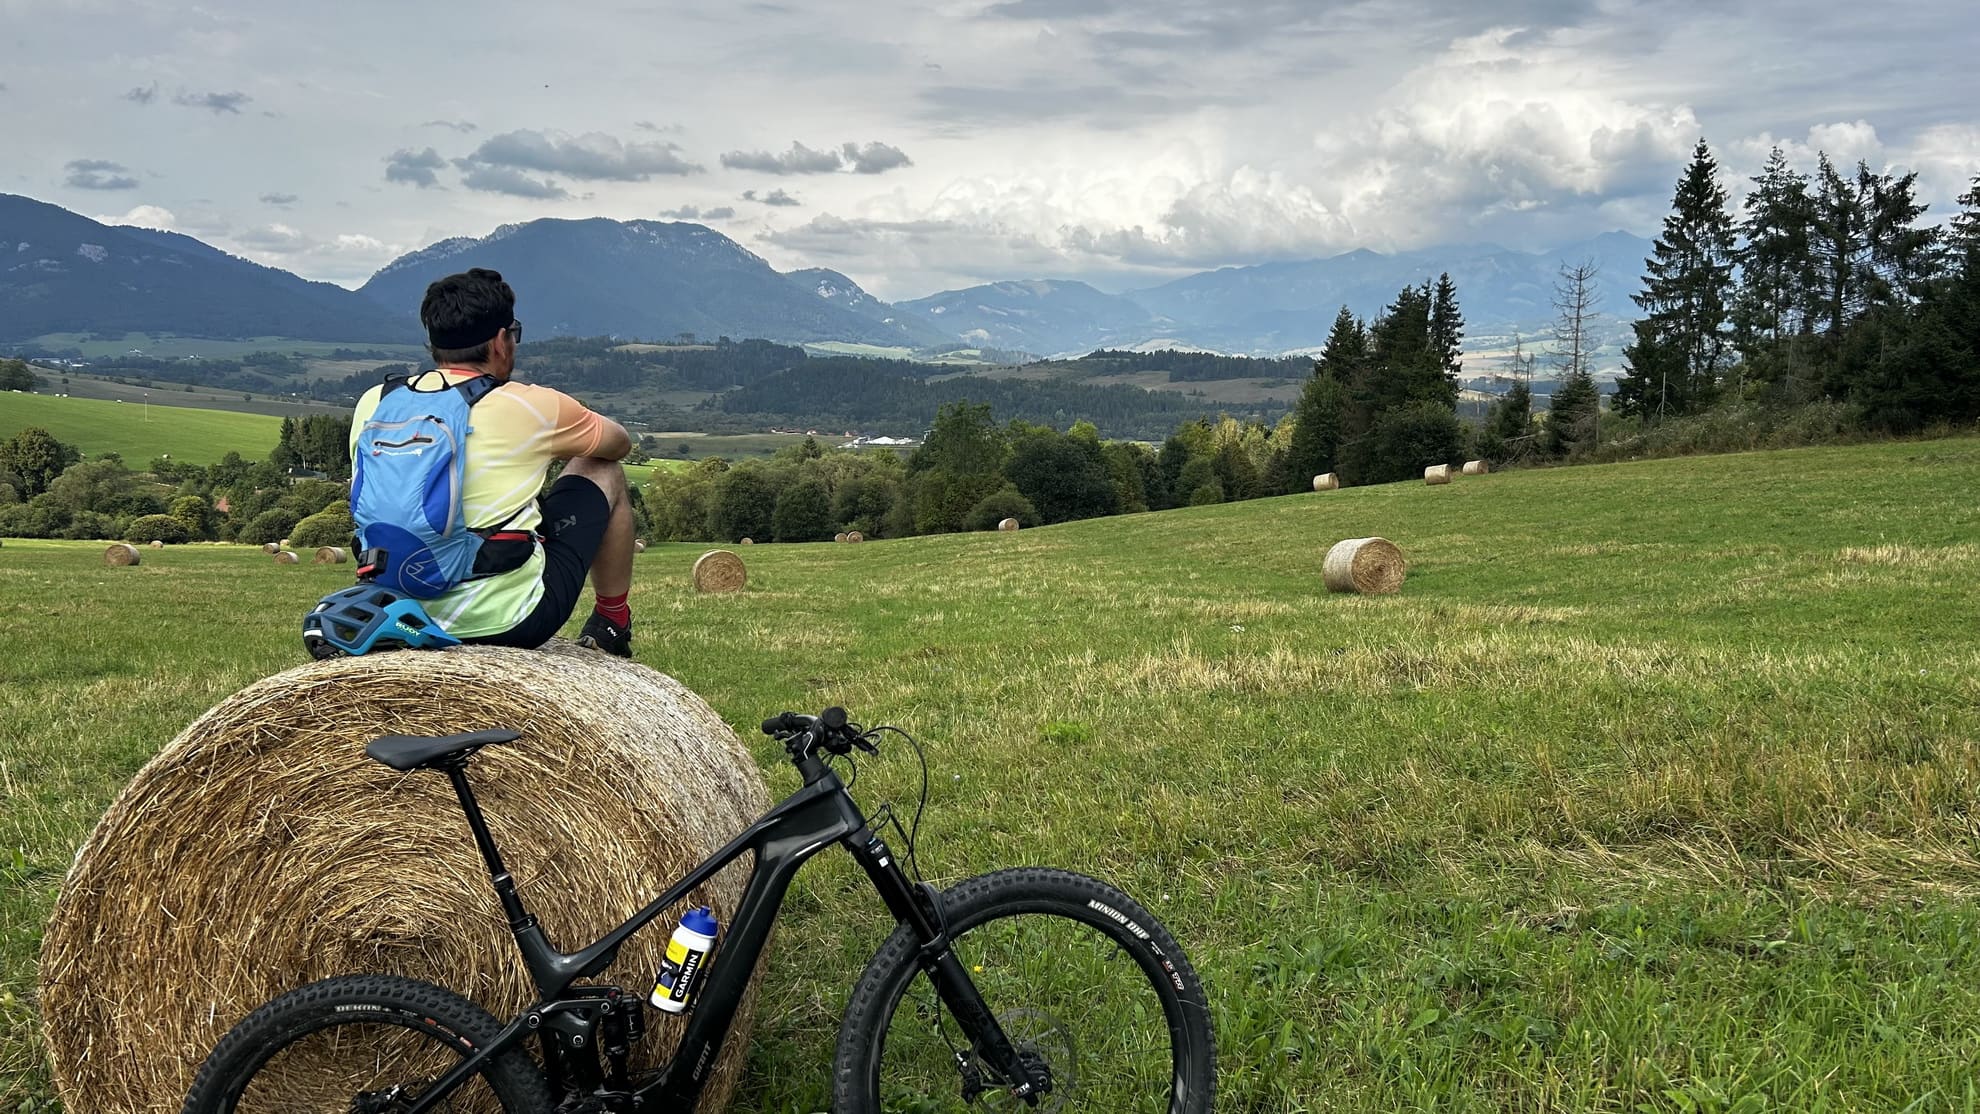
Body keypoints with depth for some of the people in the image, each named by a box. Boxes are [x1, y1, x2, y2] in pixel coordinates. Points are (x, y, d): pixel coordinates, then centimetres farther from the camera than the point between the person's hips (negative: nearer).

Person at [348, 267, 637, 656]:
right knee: (605, 473, 16)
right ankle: (612, 623, 30)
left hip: (406, 618, 5)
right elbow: (619, 443, 12)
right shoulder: (531, 406, -8)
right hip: (511, 621, -5)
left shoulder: (372, 404, 3)